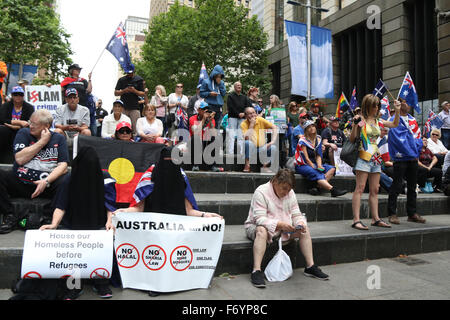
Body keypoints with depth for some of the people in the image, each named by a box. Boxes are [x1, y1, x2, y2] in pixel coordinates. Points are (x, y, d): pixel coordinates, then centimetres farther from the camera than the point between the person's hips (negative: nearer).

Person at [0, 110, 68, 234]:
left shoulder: (58, 138, 7)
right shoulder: (23, 133, 8)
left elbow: (63, 166, -3)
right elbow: (20, 159, -7)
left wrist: (46, 181, -19)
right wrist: (42, 142, -8)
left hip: (48, 184, -2)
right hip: (20, 183, 2)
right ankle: (10, 216, -14)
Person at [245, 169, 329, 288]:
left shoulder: (290, 193, 1)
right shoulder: (261, 192, -20)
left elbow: (296, 214, 3)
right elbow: (259, 219, -26)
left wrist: (300, 223, -21)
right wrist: (279, 224, -38)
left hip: (283, 227, 6)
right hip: (257, 226, -6)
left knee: (305, 229, -9)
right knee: (262, 230, -39)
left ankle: (310, 266, -2)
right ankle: (256, 271, -41)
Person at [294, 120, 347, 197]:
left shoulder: (318, 139, 11)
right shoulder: (302, 141, -7)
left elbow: (318, 155, 6)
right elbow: (306, 158, -12)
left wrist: (319, 166, -12)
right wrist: (315, 167, -18)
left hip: (314, 164, 7)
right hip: (302, 166, -7)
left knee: (332, 168, -15)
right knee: (316, 174, -34)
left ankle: (317, 187, -34)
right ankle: (334, 190, -47)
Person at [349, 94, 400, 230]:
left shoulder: (377, 121, 15)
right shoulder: (361, 120, -3)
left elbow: (395, 124, 29)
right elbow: (352, 139, -6)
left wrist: (397, 111, 16)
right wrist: (355, 124, -20)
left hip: (376, 158, 7)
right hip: (364, 157, -7)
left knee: (374, 190, 9)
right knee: (360, 188, -10)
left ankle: (375, 219, 16)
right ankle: (356, 220, -11)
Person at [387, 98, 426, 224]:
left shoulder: (412, 120, 14)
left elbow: (418, 136, 13)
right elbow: (399, 140, -13)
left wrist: (417, 151, -3)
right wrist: (412, 153, -12)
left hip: (413, 158, 7)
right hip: (400, 158, -7)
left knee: (412, 186, 10)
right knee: (397, 186, -4)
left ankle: (412, 213, 19)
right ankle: (392, 213, 4)